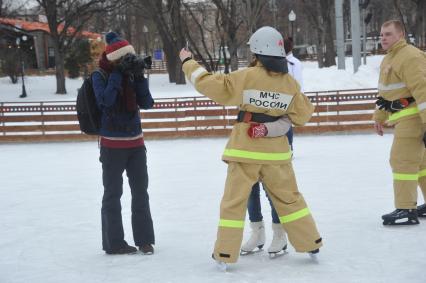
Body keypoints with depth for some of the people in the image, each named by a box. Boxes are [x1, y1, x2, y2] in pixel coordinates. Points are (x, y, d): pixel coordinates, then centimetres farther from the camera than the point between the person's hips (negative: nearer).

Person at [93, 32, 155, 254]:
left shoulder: (131, 75, 4)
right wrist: (118, 75, -21)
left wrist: (139, 77, -10)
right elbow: (105, 100, -24)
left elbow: (147, 103, 0)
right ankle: (113, 243, 10)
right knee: (113, 193, 2)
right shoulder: (100, 76, -9)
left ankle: (144, 239, 18)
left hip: (136, 142, 5)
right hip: (112, 144, -5)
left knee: (141, 191, 9)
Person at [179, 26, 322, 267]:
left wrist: (189, 63, 2)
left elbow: (210, 85, -10)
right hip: (276, 150, 3)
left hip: (245, 149, -3)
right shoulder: (290, 83, 0)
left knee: (234, 200, 4)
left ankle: (225, 254, 5)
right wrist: (308, 106, 31)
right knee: (289, 197, 17)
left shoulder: (246, 77, -12)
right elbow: (302, 115, 8)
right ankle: (311, 243, 22)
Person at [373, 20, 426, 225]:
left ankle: (406, 210, -8)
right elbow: (384, 92, 24)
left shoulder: (409, 57, -17)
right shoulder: (388, 59, 15)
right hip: (402, 118, 10)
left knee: (402, 160, -11)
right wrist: (379, 117, 22)